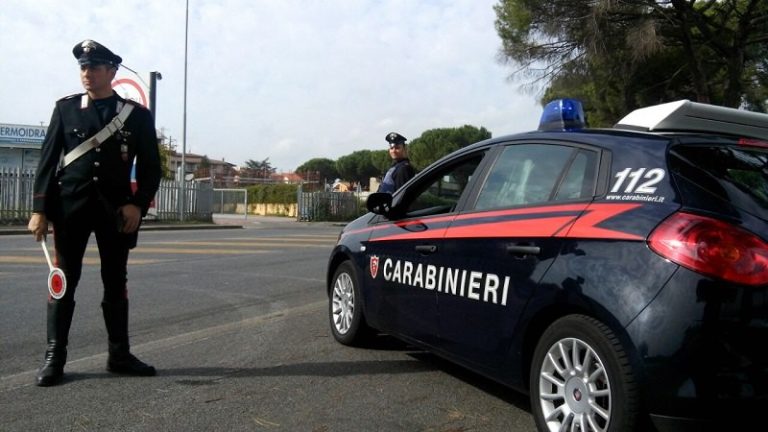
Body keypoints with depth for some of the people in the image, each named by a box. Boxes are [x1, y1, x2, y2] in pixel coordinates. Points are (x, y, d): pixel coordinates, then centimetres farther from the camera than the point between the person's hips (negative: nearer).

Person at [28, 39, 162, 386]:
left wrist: (138, 204, -9)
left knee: (116, 282, 8)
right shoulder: (65, 108, 5)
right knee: (64, 280, 1)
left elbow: (151, 166, 5)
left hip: (115, 208, 1)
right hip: (70, 204, 0)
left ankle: (119, 354, 18)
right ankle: (54, 357, 9)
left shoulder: (136, 114, 4)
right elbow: (47, 160, 3)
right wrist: (39, 209, -4)